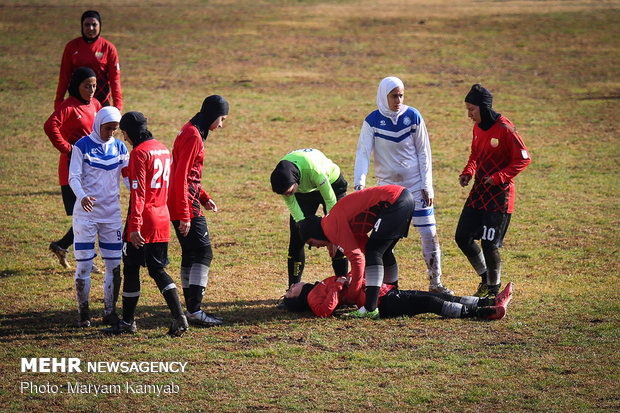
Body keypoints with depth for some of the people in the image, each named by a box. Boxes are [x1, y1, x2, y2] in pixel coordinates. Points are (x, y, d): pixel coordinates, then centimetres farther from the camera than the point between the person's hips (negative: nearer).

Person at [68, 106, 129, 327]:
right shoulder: (82, 146, -4)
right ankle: (83, 313, 9)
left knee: (114, 264, 3)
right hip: (86, 213, -4)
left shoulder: (120, 148, 7)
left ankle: (110, 311, 15)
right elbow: (74, 177, -10)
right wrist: (82, 196, -30)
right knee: (83, 263, -2)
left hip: (112, 213, 4)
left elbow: (128, 176, 4)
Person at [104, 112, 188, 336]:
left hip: (144, 218, -8)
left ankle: (128, 322, 12)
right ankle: (179, 316, -4)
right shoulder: (163, 149, 13)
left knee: (131, 268, 4)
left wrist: (134, 226, -22)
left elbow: (138, 192, -19)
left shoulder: (139, 152, -13)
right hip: (162, 219, 8)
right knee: (158, 269, 11)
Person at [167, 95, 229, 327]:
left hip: (182, 207, 10)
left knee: (190, 255, 13)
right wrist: (185, 215, -22)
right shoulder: (193, 136, -16)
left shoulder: (191, 132, 16)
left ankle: (192, 309, 18)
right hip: (187, 206, -10)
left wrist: (204, 197, 16)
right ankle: (194, 310, -13)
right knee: (203, 253, -10)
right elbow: (181, 177, -21)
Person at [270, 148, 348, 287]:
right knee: (297, 238, -5)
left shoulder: (313, 169, -44)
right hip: (304, 191, 3)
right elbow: (291, 203, -14)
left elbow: (330, 200, -30)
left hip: (331, 185, -3)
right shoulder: (281, 176, -31)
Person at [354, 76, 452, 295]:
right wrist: (359, 183, -24)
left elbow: (423, 152, 1)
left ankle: (435, 282, 10)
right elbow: (363, 153, -10)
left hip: (415, 185, 0)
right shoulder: (372, 121, -7)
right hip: (387, 185, 0)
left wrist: (427, 186, -2)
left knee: (429, 234, -2)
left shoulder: (413, 117, -5)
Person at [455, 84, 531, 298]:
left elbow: (523, 159, -14)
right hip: (479, 192, 8)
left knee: (489, 244, -6)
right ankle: (485, 278, 25)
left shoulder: (504, 128, -16)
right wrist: (468, 172, 3)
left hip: (499, 195, -8)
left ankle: (494, 289, 14)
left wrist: (499, 177, -21)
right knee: (462, 237, 6)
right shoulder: (478, 127, 8)